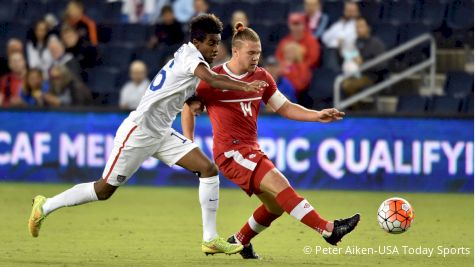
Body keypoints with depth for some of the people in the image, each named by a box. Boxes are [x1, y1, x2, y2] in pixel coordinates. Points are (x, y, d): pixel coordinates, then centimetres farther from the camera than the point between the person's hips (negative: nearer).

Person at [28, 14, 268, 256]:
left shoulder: (189, 56, 10)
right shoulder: (189, 55, -17)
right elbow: (212, 79, -36)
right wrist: (244, 86, -45)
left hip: (162, 135, 9)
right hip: (139, 131, -9)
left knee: (208, 169, -4)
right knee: (105, 189, 0)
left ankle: (210, 239, -2)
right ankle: (45, 206, 18)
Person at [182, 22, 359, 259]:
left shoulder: (261, 77, 8)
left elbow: (285, 108, 11)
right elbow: (189, 108, 5)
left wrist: (317, 115, -3)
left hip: (251, 150, 8)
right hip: (230, 151, -8)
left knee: (276, 204, 5)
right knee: (279, 183, -23)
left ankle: (240, 241, 26)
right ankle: (328, 229, -31)